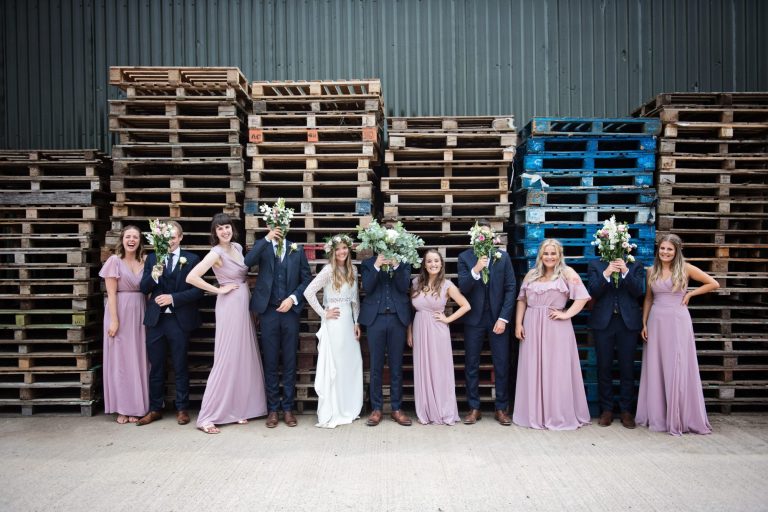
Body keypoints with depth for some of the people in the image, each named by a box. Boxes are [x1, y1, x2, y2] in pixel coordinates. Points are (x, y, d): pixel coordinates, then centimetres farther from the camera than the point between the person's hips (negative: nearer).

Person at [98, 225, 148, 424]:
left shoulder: (144, 262, 8)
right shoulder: (115, 260, -4)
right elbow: (111, 293, -9)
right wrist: (114, 320, -13)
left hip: (139, 313, 4)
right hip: (120, 312, -4)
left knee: (138, 359, 8)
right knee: (120, 359, 3)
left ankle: (136, 407, 17)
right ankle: (122, 408, 13)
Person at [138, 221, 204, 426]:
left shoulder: (191, 259, -2)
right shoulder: (152, 258, 7)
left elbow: (198, 290, -8)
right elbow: (143, 288, 1)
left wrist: (173, 298, -17)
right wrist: (154, 274, -18)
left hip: (180, 320, -3)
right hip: (156, 319, 3)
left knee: (180, 367, 9)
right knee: (156, 367, 11)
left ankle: (182, 409, 22)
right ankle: (155, 409, 25)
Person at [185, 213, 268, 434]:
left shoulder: (237, 247, 9)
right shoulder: (217, 253, -14)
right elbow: (191, 277, -23)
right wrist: (218, 290, -16)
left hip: (244, 305, 8)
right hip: (230, 306, -8)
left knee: (244, 357, 11)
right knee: (227, 359, -6)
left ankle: (238, 408, 21)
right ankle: (207, 417, 2)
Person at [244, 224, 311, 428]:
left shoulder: (296, 249, 7)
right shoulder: (262, 247, 5)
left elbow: (307, 279, 6)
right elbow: (247, 262, -16)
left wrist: (293, 298, -8)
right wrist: (267, 238, -18)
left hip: (290, 311, 1)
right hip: (268, 311, -1)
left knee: (289, 362, 6)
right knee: (270, 362, 5)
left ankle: (287, 407, 17)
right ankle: (272, 409, 16)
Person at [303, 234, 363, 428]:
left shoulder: (352, 270, 9)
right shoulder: (329, 270, -11)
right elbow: (308, 292, -17)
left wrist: (357, 322, 8)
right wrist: (323, 313, -12)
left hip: (349, 322, 6)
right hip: (334, 323, -6)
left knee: (352, 365, 9)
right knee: (333, 367, -1)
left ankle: (349, 409, 23)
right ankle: (330, 414, 9)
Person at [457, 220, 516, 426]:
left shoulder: (503, 256, 2)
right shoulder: (465, 257, 0)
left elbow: (510, 289, 0)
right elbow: (462, 289, -7)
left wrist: (504, 318, -7)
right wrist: (475, 270, -23)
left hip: (498, 319, 0)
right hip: (474, 319, 0)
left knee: (502, 366, 5)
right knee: (471, 366, 7)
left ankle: (501, 408, 19)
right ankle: (474, 408, 19)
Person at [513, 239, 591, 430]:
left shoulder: (566, 273, -1)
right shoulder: (531, 274, 11)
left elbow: (582, 297, -7)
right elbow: (522, 300, 11)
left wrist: (566, 314, -13)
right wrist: (518, 324, 3)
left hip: (556, 328, -4)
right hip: (532, 327, 4)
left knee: (557, 371, 2)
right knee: (533, 370, 7)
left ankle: (559, 415, 15)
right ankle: (534, 414, 19)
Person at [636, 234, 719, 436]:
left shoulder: (685, 268, -2)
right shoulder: (652, 271, 8)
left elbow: (713, 284, 3)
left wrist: (690, 294, -3)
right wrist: (644, 324, 7)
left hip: (678, 322, -3)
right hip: (656, 322, 4)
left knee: (677, 369, -1)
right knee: (655, 368, 6)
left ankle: (680, 418, 10)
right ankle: (657, 416, 17)